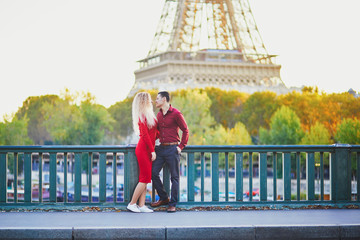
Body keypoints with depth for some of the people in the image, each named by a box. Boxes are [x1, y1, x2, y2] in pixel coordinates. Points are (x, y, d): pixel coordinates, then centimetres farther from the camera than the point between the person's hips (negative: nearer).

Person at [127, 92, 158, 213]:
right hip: (144, 149, -9)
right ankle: (132, 204, -1)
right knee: (144, 178, -7)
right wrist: (152, 151, -17)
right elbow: (145, 135, -17)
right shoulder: (142, 116, -12)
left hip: (148, 149, 9)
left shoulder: (149, 114, 15)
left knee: (145, 179, 6)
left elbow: (155, 132, 19)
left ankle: (141, 205, 7)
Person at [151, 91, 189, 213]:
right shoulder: (159, 114, 13)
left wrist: (181, 146, -8)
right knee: (153, 172, 2)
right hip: (161, 148, 7)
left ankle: (172, 204, 5)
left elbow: (185, 130, -4)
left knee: (174, 177, -1)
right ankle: (163, 198, 18)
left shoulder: (176, 114, -8)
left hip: (172, 149, -7)